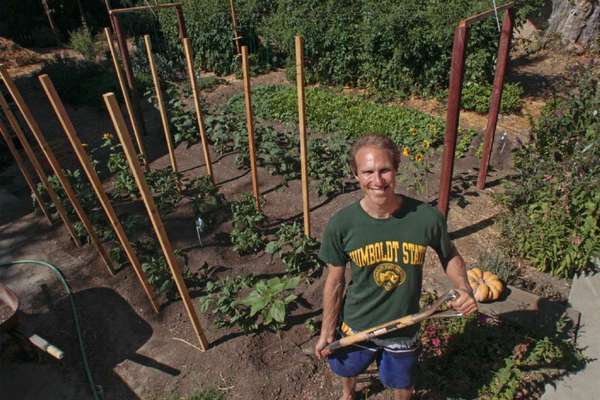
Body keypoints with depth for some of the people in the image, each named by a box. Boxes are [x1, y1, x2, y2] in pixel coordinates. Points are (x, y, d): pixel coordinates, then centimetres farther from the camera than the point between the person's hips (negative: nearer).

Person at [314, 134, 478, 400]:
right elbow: (335, 282, -10)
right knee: (346, 370, 30)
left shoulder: (427, 217, -24)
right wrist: (327, 332, -1)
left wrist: (464, 289, -21)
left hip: (404, 328, 0)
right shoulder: (341, 224, -24)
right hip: (356, 326, 1)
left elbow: (450, 256, -3)